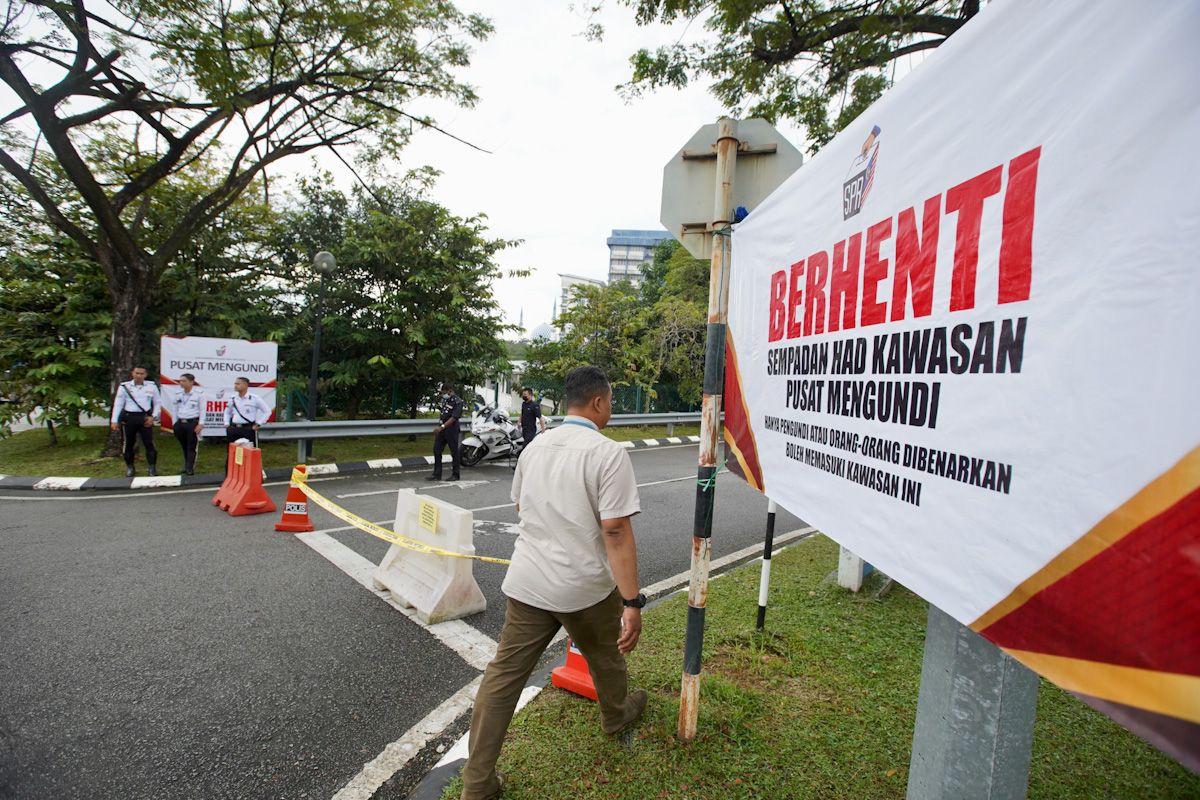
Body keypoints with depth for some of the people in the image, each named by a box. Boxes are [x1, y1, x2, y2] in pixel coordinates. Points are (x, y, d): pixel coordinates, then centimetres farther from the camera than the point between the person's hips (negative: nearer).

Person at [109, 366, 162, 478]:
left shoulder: (151, 386, 3)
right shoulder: (124, 386, 2)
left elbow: (158, 403, 9)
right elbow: (118, 404, 1)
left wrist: (154, 416, -3)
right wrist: (114, 421, -4)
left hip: (145, 417, -1)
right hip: (129, 417, 1)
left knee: (149, 443, -2)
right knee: (128, 444, 9)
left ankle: (152, 467, 6)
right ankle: (129, 468, 21)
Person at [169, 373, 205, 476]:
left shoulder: (199, 393, -5)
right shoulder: (179, 394, 11)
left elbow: (202, 409, -8)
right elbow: (176, 410, 16)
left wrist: (201, 424, -13)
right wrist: (174, 424, 13)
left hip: (193, 423, -5)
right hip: (180, 423, 5)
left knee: (191, 447, -1)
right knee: (184, 447, 13)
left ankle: (190, 468, 3)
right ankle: (186, 466, 23)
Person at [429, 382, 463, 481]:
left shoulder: (458, 402, -14)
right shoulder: (444, 399, 10)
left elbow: (454, 417, -22)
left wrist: (442, 427, -29)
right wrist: (439, 428, 18)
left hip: (451, 429, -8)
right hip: (442, 428, 8)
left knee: (454, 452, 2)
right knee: (436, 450, 5)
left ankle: (455, 475, 12)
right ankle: (437, 474, 11)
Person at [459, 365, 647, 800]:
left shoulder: (535, 446, 4)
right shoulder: (608, 453, -17)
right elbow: (616, 532, -22)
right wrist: (633, 602, -17)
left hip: (526, 582, 4)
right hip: (585, 588, -4)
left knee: (503, 674, 12)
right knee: (605, 656, 24)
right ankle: (616, 714, 51)